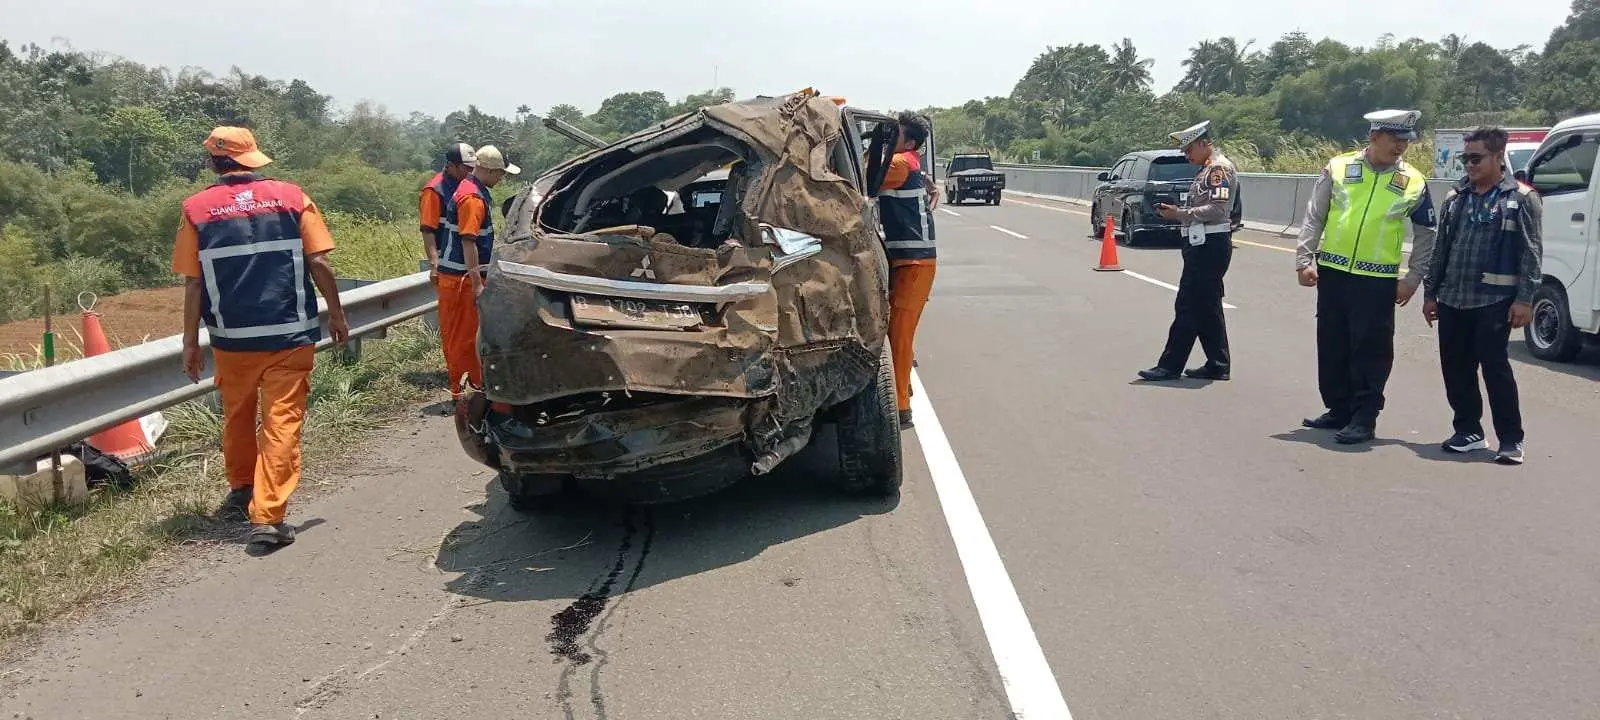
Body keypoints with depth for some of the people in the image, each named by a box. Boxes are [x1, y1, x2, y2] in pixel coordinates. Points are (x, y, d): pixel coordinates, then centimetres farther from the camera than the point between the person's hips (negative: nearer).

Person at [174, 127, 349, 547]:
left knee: (237, 418, 22)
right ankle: (267, 517, -8)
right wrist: (336, 315, 6)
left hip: (232, 338, 2)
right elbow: (318, 263, -5)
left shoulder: (197, 208, 0)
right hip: (290, 335, -2)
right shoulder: (290, 196, -2)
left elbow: (193, 283, -1)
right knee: (282, 423, -1)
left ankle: (241, 492, 39)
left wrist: (191, 343, 5)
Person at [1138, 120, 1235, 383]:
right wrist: (1177, 212, 9)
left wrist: (1181, 214, -19)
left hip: (1210, 246, -11)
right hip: (1202, 245, 11)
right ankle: (1218, 366, 18)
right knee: (1207, 307, 12)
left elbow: (1217, 209, -20)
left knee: (1189, 307, -8)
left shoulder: (1219, 167, -11)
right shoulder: (1207, 169, 20)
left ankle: (1170, 366, -5)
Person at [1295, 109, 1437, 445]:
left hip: (1379, 280, -2)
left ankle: (1364, 418, 7)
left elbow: (1425, 235, 8)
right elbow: (1314, 218, 3)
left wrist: (1412, 279, 1)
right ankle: (1338, 410, 24)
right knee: (1332, 346, 10)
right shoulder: (1338, 168, 1)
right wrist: (1304, 260, -3)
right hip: (1332, 272, 2)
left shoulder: (1414, 182, 1)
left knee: (1371, 350, -1)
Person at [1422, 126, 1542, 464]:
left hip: (1494, 301, -5)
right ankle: (1468, 430, 22)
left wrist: (1524, 299, -12)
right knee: (1455, 368, 8)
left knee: (1495, 367, -5)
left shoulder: (1521, 199, -1)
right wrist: (1430, 292, 13)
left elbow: (1530, 253, -5)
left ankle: (1510, 440, 4)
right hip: (1452, 300, 5)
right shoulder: (1455, 198, 13)